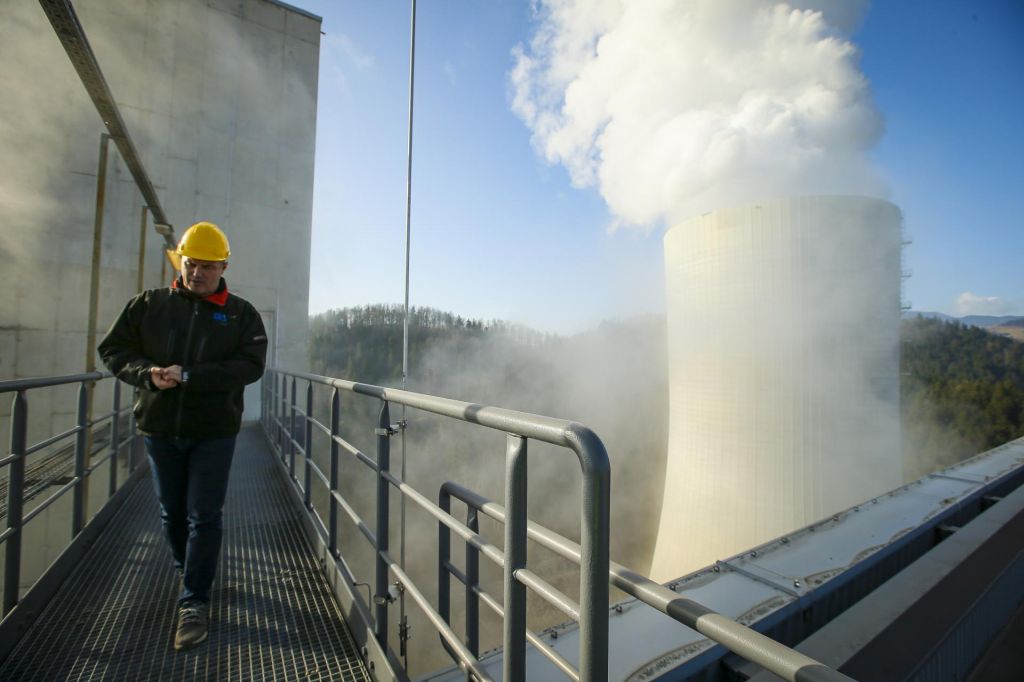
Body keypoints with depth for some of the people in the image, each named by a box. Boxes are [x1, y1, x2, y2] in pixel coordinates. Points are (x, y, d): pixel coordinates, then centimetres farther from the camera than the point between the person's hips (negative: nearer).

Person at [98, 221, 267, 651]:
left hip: (214, 432, -3)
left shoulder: (241, 314, -3)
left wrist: (190, 376, -22)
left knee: (204, 517, 0)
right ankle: (190, 573, 41)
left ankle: (194, 603, 11)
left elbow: (250, 365, -14)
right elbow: (112, 348, 8)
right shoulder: (149, 304, 6)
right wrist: (147, 373, -12)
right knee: (171, 513, 18)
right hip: (160, 428, 4)